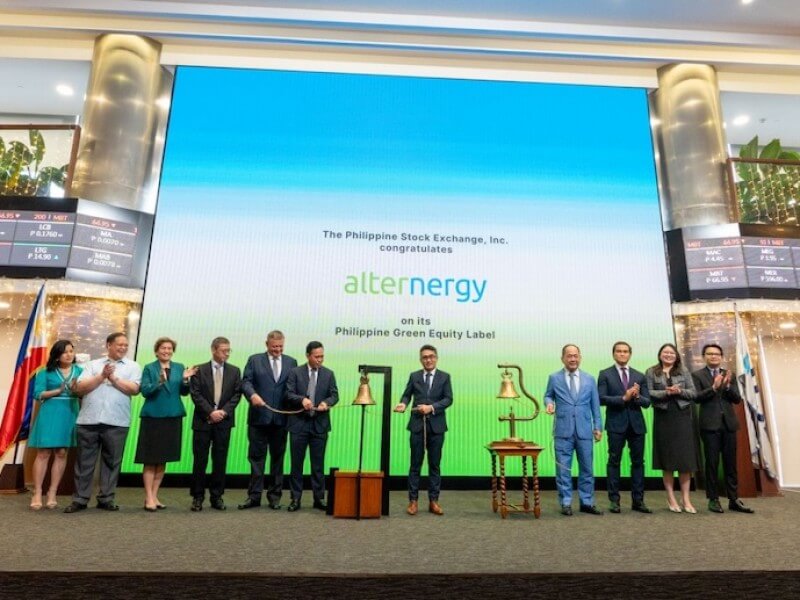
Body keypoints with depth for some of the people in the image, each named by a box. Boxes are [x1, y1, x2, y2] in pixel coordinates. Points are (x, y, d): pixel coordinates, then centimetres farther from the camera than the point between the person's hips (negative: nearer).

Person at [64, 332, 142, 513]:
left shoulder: (133, 366, 8)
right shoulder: (93, 365, 11)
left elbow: (134, 389, -5)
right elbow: (79, 388, 1)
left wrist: (114, 378, -6)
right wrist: (102, 376, -8)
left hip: (116, 422, -1)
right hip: (89, 420, 1)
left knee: (111, 462, 6)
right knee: (84, 461, 6)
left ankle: (106, 499, 16)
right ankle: (80, 499, 17)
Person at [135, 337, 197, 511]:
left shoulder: (179, 367, 8)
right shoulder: (149, 368, 0)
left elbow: (184, 392, 5)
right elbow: (144, 391, -11)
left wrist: (185, 379, -14)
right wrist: (159, 382, -28)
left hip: (173, 417, 4)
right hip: (153, 417, -4)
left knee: (163, 460, 10)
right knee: (150, 460, 0)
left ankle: (154, 495, 21)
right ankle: (149, 498, 7)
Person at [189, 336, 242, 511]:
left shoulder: (234, 371, 7)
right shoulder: (200, 370, 2)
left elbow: (236, 394, 3)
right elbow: (196, 394, -5)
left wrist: (224, 411, -10)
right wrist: (210, 412, -14)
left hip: (224, 421, 2)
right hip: (203, 421, -1)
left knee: (220, 460, 6)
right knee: (200, 460, 3)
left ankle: (217, 496, 16)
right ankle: (198, 497, 15)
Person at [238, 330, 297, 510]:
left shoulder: (291, 362, 9)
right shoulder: (254, 360, 5)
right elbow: (246, 381, -5)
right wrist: (252, 394, -23)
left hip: (281, 418, 2)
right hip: (259, 416, -1)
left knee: (277, 457, 9)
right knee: (256, 457, 5)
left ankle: (274, 495, 20)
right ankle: (254, 495, 14)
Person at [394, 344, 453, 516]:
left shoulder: (444, 377, 4)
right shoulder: (414, 376, 7)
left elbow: (448, 399, -3)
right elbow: (407, 394, 7)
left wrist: (431, 407, -16)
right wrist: (403, 404, -15)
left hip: (436, 425, 0)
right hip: (417, 425, 0)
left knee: (435, 464, 6)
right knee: (415, 464, 4)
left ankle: (433, 501, 15)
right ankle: (413, 500, 11)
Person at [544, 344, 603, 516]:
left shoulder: (589, 379, 9)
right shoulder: (554, 378, 3)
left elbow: (595, 405, 10)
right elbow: (548, 395, 13)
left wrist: (598, 426, 5)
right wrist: (549, 403, -10)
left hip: (584, 430, 2)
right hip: (563, 430, -2)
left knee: (586, 468, 9)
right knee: (563, 469, 2)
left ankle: (587, 503, 21)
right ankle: (566, 503, 12)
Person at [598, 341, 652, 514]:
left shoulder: (640, 376, 12)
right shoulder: (605, 374, 2)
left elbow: (647, 402, 6)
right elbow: (602, 399, -8)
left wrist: (637, 396, -14)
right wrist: (623, 398, -17)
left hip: (637, 423, 3)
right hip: (616, 423, -3)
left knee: (638, 461, 7)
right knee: (614, 461, 1)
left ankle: (638, 500, 16)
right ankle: (614, 500, 9)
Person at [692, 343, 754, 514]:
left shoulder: (728, 374, 11)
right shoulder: (697, 375, 1)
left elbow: (737, 399, 4)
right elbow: (697, 398, -10)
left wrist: (727, 385, -14)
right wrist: (714, 387, -22)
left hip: (729, 423, 4)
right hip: (710, 424, -3)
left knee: (731, 464, 8)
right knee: (712, 463, 2)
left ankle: (734, 500, 16)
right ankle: (713, 499, 9)